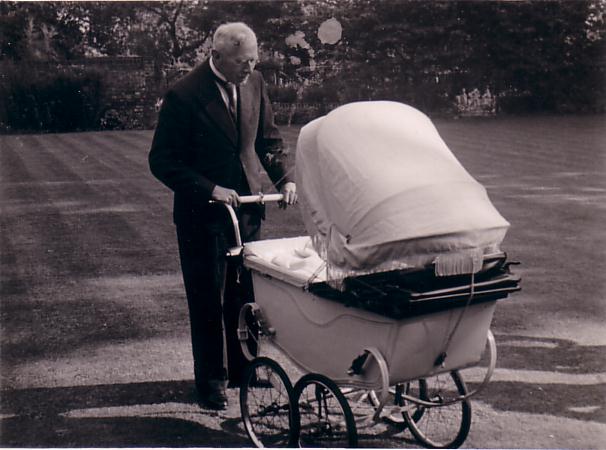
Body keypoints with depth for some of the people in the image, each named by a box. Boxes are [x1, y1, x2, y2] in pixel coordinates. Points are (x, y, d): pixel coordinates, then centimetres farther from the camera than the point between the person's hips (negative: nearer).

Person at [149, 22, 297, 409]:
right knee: (208, 301, 5)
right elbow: (162, 161, -13)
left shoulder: (255, 83, 2)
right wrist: (209, 189, -22)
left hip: (249, 208, 5)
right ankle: (211, 380, 20)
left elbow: (269, 138, 15)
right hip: (202, 216, -5)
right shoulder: (184, 96, -15)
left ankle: (243, 368, 31)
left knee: (247, 294, 12)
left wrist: (284, 178, 0)